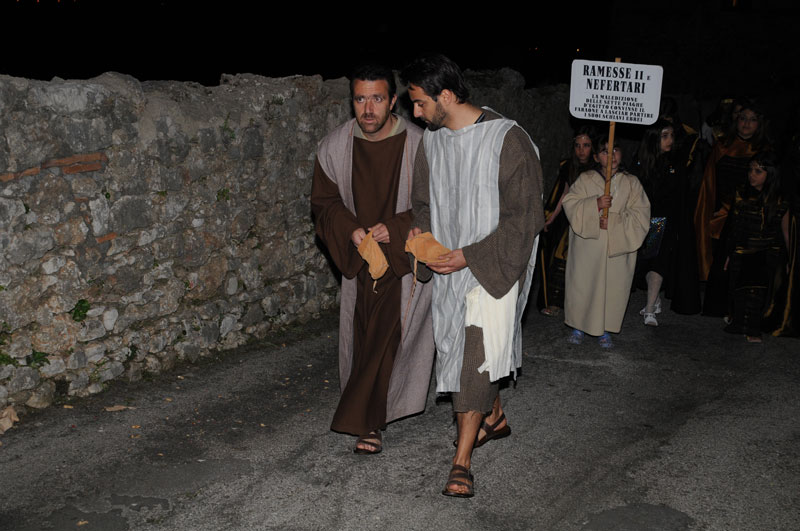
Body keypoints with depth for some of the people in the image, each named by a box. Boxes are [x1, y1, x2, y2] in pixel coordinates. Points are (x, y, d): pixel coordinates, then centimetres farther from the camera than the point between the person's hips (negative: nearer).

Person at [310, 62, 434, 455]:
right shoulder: (335, 146, -7)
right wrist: (350, 230, -14)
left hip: (407, 253, -3)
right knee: (362, 334, 10)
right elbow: (323, 201, 5)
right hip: (361, 254, 4)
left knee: (388, 335, -9)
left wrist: (394, 229, -21)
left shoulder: (418, 144, -16)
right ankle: (372, 415, 31)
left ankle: (365, 421, 1)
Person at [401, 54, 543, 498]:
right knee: (466, 346, 18)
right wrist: (421, 230, -5)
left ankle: (461, 461, -3)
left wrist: (470, 256, -21)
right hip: (449, 264, 7)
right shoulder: (432, 140, 3)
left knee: (477, 354, -10)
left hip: (494, 265, -7)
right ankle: (494, 418, 42)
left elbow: (523, 219, -17)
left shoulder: (507, 140, -18)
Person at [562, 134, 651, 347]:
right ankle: (578, 327, 21)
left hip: (617, 248, 1)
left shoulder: (631, 183, 4)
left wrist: (613, 222, -15)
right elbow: (570, 204, -5)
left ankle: (603, 329, 19)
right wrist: (595, 205, -21)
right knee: (582, 285, 5)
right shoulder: (585, 179, 3)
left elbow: (641, 215, -2)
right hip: (587, 248, 0)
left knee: (612, 287, 4)